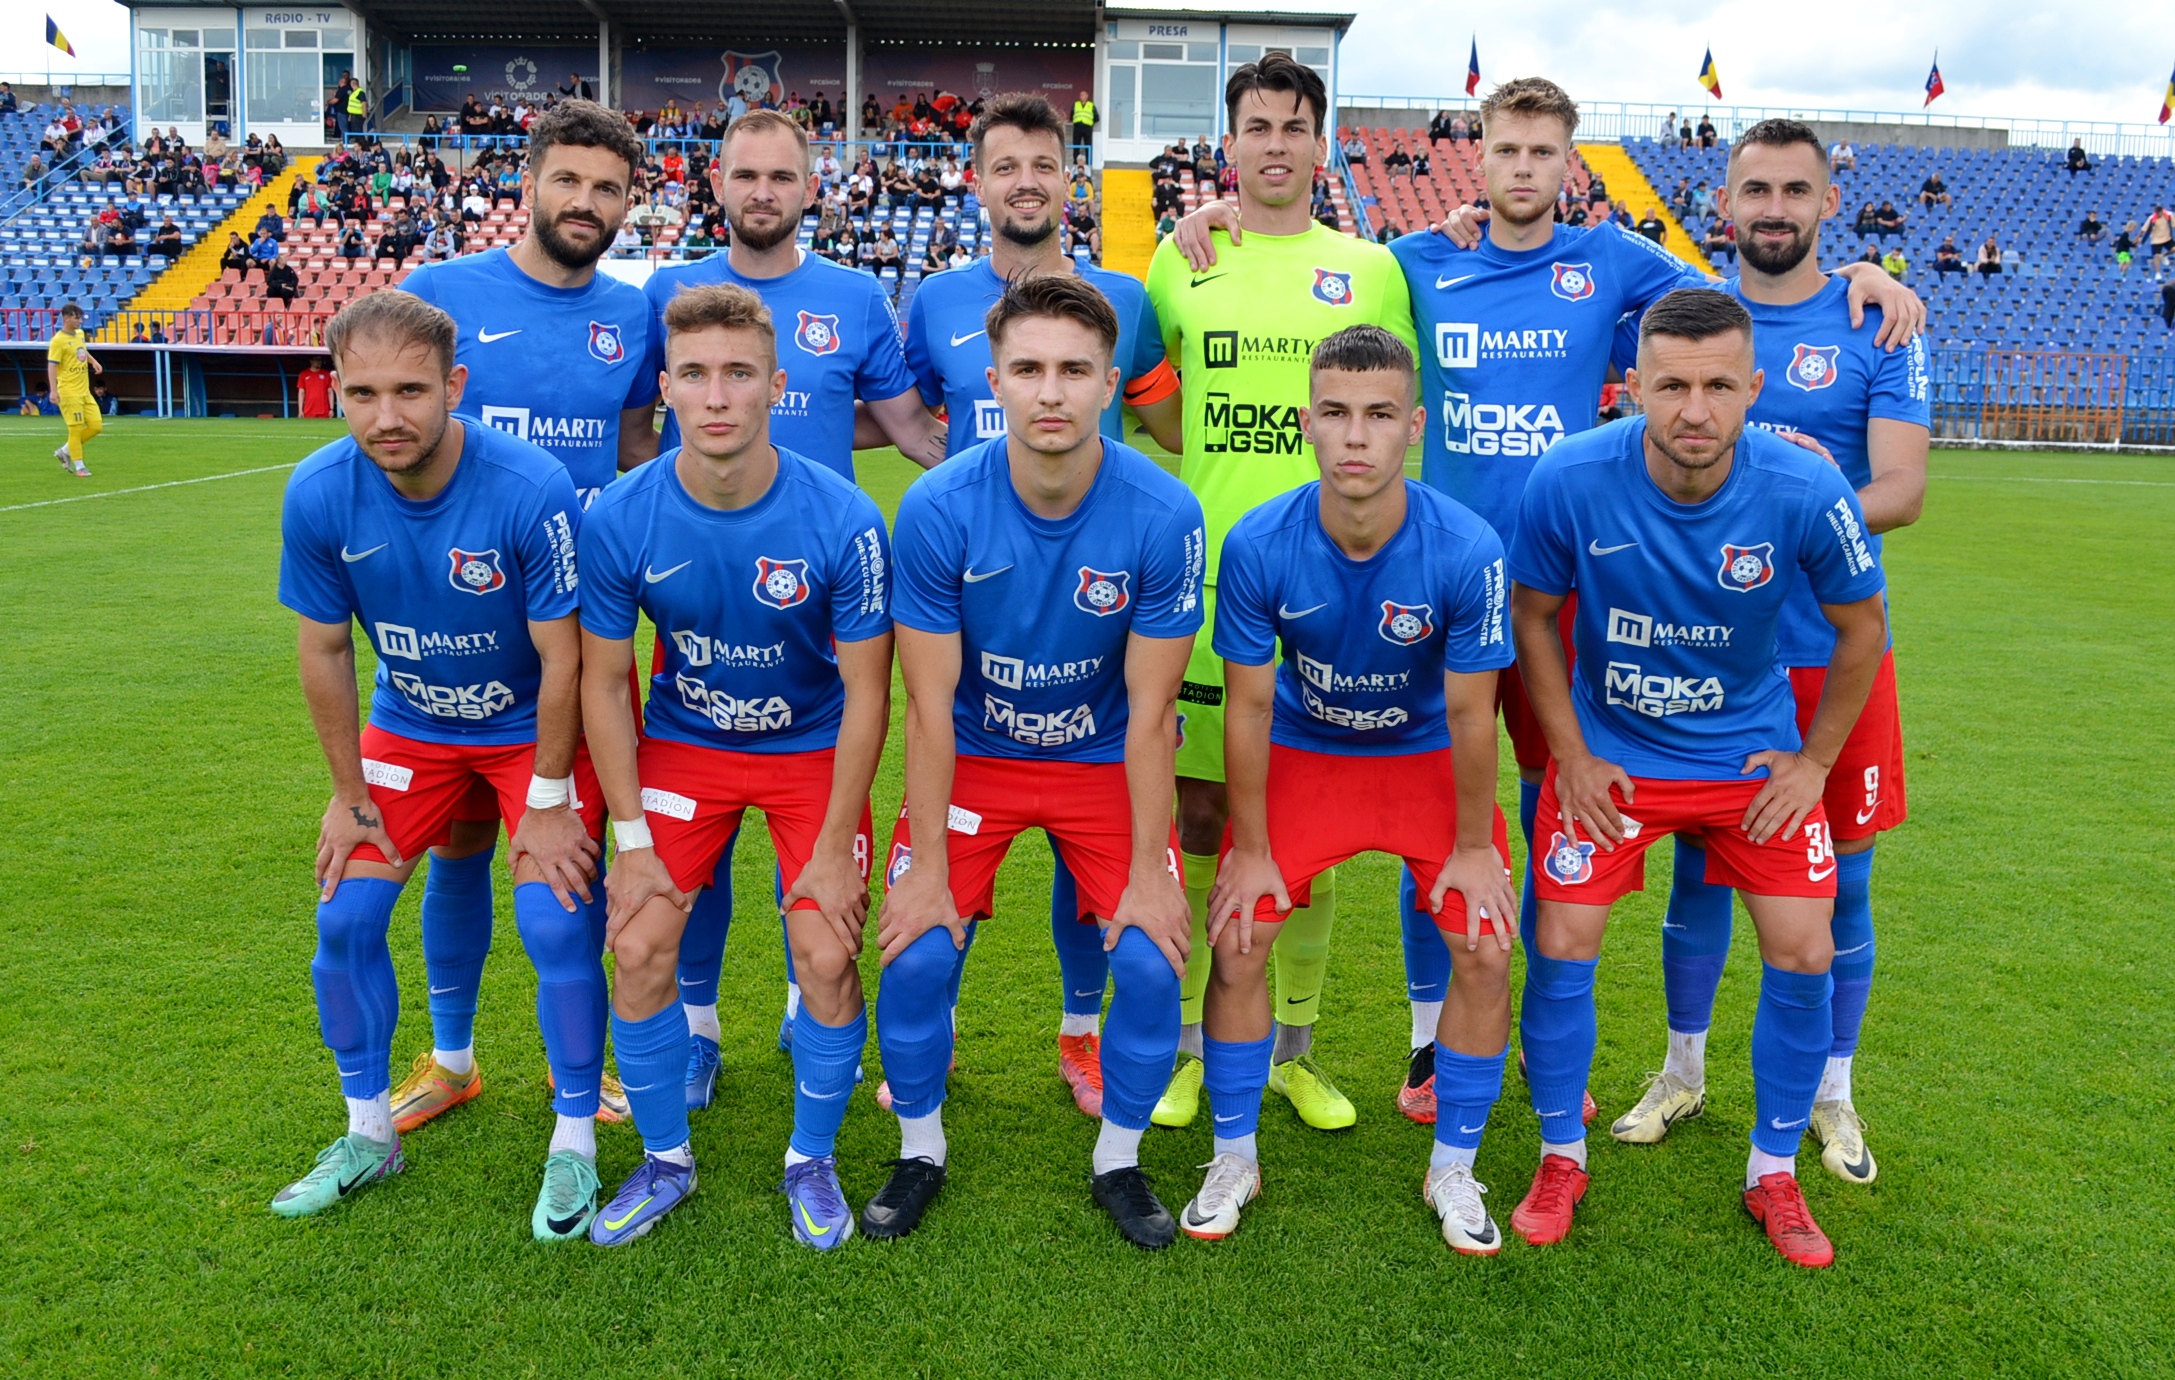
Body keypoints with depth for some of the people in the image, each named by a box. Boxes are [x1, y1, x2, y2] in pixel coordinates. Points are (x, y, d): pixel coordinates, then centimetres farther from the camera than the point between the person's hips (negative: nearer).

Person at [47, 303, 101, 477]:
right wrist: (53, 390, -24)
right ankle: (79, 466, 6)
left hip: (85, 391, 8)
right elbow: (52, 365, -16)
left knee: (96, 426, 5)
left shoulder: (80, 334, 11)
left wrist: (93, 361, 15)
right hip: (69, 392, -8)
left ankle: (65, 452, 21)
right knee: (76, 428, -4)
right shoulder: (58, 341, -12)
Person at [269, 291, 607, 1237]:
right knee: (345, 918, 1)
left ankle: (574, 1146, 9)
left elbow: (563, 659, -21)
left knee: (558, 925, -13)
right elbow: (324, 650, -5)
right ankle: (370, 1135, 24)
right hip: (407, 726, 4)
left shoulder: (531, 491, -30)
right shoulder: (319, 495, -18)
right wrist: (350, 796, 1)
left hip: (532, 728, -4)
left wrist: (548, 802, -15)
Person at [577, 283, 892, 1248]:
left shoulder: (842, 521, -23)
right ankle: (665, 1160, 19)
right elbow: (603, 680, -5)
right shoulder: (620, 520, -17)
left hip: (812, 750, -2)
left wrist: (834, 848, -13)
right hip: (683, 744, 2)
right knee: (639, 949, -6)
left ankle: (811, 1161, 17)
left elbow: (866, 690, -14)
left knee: (827, 958, -10)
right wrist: (631, 836, -7)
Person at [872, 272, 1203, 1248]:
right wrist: (927, 867, -12)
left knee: (1151, 958, -11)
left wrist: (1149, 871, -11)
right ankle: (920, 1151, 18)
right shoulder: (938, 509, -20)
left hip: (1105, 759, 0)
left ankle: (1119, 1160, 17)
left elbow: (1148, 715, -13)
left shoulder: (1162, 516, -20)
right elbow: (930, 708, -14)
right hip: (974, 754, 0)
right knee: (919, 953, -11)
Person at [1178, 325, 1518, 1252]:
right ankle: (1234, 1159, 14)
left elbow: (1469, 714, -15)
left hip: (1428, 755, 0)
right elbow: (1248, 706, -13)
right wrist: (1251, 848, -8)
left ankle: (1453, 1170, 14)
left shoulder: (1466, 550, -27)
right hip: (1302, 751, 0)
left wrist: (1473, 846, -6)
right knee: (1237, 944, -9)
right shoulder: (1259, 545, -24)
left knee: (1485, 951, -9)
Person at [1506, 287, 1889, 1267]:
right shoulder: (1570, 482, -23)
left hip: (1753, 753, 1)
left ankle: (1774, 1173, 21)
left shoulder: (1807, 494, -21)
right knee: (1561, 950, -6)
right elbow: (1532, 613, -5)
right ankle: (1562, 1158, 18)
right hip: (1608, 751, -1)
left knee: (1803, 957, -3)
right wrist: (1572, 758, -6)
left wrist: (1815, 760, -2)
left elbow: (1861, 626, -3)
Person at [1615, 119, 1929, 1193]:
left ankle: (1832, 1094, 27)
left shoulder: (1875, 329, 0)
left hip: (1835, 649, -1)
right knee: (1698, 863, 10)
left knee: (1839, 876, 7)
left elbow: (1902, 490, -9)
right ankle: (1683, 1072, 30)